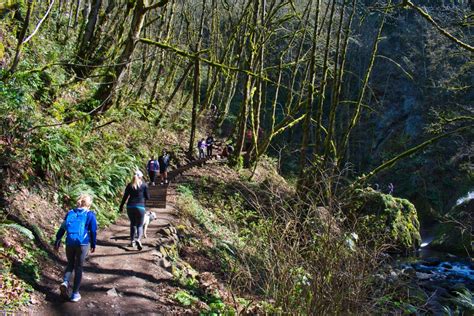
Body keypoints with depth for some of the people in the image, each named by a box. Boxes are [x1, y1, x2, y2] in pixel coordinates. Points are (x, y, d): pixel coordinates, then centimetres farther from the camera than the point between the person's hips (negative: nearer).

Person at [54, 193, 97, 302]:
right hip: (83, 244, -3)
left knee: (70, 264, 22)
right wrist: (93, 245, 13)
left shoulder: (70, 213, 9)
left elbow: (62, 228, 10)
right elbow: (93, 231, 1)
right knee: (78, 267, 8)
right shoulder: (90, 215, 0)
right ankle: (75, 293, 10)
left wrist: (57, 242, 17)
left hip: (69, 243, 3)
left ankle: (65, 282, -4)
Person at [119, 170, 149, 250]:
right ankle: (138, 239, -22)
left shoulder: (129, 185, 5)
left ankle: (132, 241, 24)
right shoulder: (144, 185, 0)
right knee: (140, 225, 5)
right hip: (140, 207, -2)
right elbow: (147, 197, 3)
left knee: (133, 224, 21)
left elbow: (125, 197, 5)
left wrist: (121, 206, 14)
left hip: (130, 207, 2)